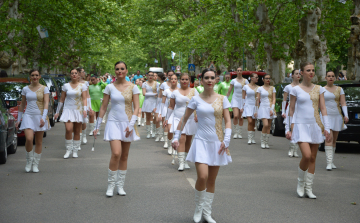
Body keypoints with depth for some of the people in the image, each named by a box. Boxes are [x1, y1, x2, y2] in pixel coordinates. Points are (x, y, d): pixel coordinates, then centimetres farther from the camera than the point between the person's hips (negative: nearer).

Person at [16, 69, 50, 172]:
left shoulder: (44, 89, 2)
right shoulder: (25, 89, 9)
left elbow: (46, 103, -6)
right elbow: (22, 104, 15)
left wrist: (43, 118, -18)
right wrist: (18, 119, 13)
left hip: (40, 116, -1)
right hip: (28, 116, 1)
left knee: (38, 141, 3)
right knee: (29, 139, -17)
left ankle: (35, 164, 13)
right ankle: (29, 161, 4)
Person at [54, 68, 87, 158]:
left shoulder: (82, 86, 4)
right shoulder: (66, 86, 6)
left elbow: (84, 99, -2)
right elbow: (61, 100, 10)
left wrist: (85, 109, -17)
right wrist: (57, 112, 9)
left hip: (78, 110, 0)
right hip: (68, 109, 0)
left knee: (77, 132, 3)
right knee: (68, 129, -16)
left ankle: (75, 151, 14)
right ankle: (68, 150, -2)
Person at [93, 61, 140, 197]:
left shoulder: (132, 87, 1)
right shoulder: (110, 87, 1)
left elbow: (136, 107, -1)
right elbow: (103, 107, 5)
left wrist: (131, 125, -13)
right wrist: (97, 126, 4)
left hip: (127, 123, 2)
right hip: (114, 122, -2)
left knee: (124, 156, 7)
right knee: (116, 154, -17)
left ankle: (120, 186, 18)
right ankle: (110, 185, -2)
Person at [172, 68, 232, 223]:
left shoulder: (222, 99, 3)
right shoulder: (196, 100, 0)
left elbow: (228, 121, 1)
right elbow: (184, 119, 7)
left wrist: (226, 141, -10)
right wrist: (176, 137, 1)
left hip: (217, 142, 2)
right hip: (201, 141, -2)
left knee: (212, 180, 9)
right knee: (202, 177, -17)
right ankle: (198, 209, 6)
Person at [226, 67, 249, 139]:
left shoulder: (245, 81, 5)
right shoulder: (233, 80, 6)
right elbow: (229, 91, 11)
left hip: (243, 99, 1)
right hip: (235, 99, -1)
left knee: (241, 117, 2)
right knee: (236, 116, -16)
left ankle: (240, 133, 11)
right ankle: (236, 132, -4)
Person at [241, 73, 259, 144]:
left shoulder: (258, 88, 7)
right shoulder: (246, 87, 2)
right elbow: (243, 98, 5)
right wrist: (242, 107, 0)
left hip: (255, 106, 2)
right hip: (248, 105, -2)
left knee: (253, 123, 5)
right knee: (250, 121, -15)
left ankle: (253, 139, 13)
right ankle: (249, 138, -10)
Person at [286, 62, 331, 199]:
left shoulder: (319, 89, 9)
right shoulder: (296, 90, 1)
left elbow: (323, 108, 8)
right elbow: (291, 110, 5)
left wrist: (327, 128, 1)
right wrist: (288, 128, 4)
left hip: (315, 126, 4)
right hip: (300, 125, -4)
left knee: (313, 158, 5)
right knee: (307, 155, -18)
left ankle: (308, 189, 14)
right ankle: (300, 183, 5)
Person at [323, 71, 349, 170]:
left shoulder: (339, 89, 9)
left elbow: (343, 103, 3)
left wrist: (346, 115, -9)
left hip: (337, 116, 3)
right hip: (326, 116, -3)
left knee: (334, 140, 9)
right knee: (329, 139, -16)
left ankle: (331, 162, 18)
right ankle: (329, 163, -19)